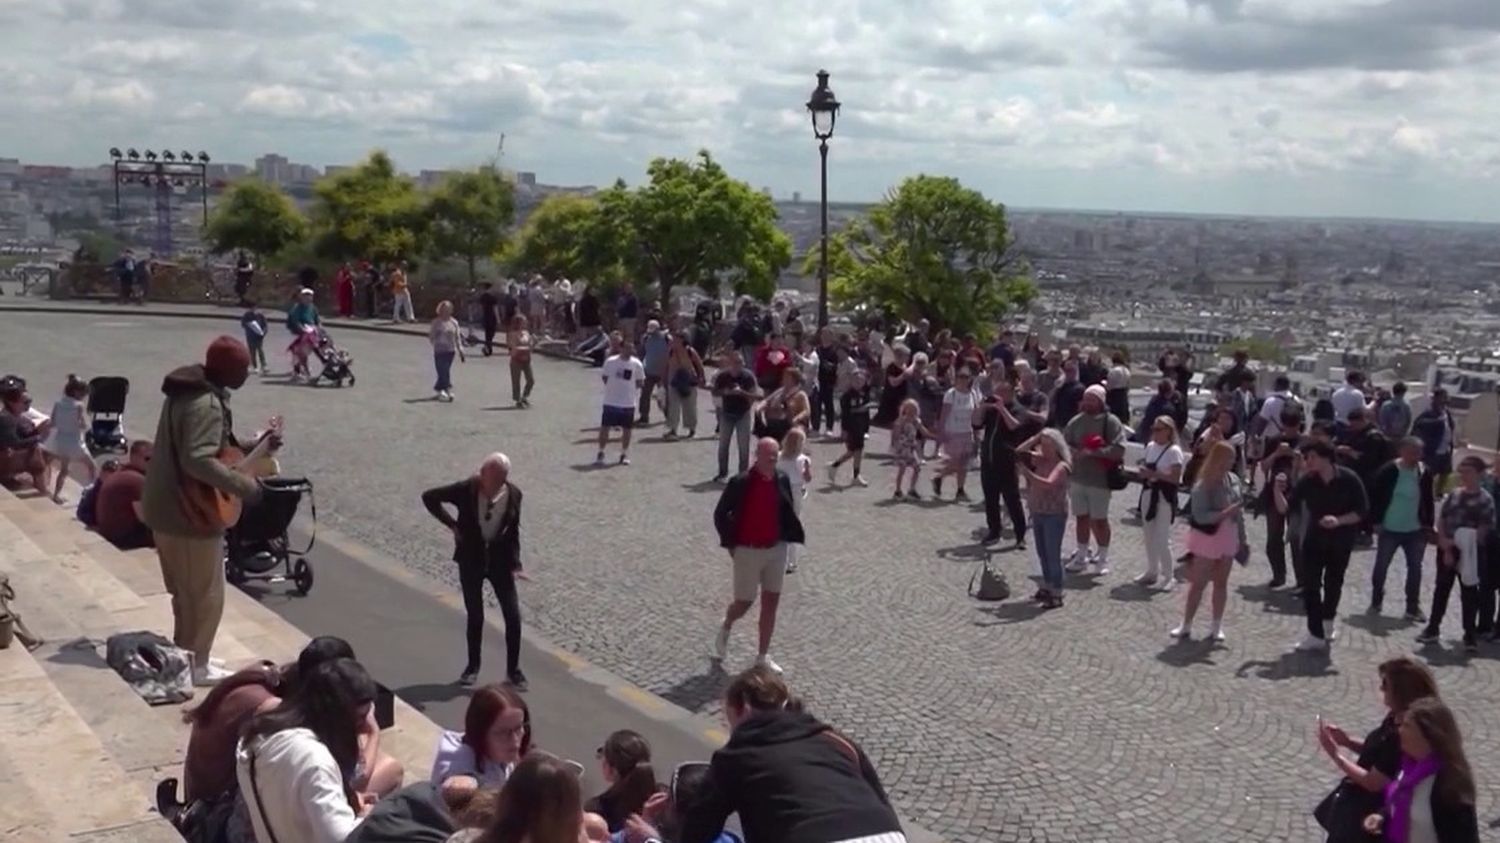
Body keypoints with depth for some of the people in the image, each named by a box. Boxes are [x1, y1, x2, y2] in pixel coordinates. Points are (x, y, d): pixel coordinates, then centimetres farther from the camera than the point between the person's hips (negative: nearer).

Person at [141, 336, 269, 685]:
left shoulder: (188, 391, 10)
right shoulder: (207, 404, -23)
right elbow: (198, 461, -33)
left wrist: (260, 445, 17)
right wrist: (245, 486, -26)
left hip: (167, 506, 10)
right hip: (190, 512, -10)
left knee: (185, 591, 23)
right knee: (206, 596, 5)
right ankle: (195, 665, 15)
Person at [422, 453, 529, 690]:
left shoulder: (513, 494, -11)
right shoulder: (466, 489, -17)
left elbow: (513, 531, -2)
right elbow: (429, 497, -7)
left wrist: (515, 564, -9)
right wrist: (452, 524, -11)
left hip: (500, 558, 1)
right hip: (471, 559, -1)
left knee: (513, 615, -2)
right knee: (474, 615, 8)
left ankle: (513, 669, 12)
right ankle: (473, 665, 28)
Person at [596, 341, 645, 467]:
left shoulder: (636, 364, -3)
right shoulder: (610, 362, -6)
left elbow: (640, 382, 7)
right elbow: (604, 377, 6)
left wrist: (631, 388, -1)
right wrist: (612, 386, 0)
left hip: (628, 403, 1)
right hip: (611, 401, -1)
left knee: (626, 429, 8)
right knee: (604, 427, 1)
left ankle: (624, 454, 22)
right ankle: (600, 454, 14)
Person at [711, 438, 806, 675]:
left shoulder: (782, 480, -2)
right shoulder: (741, 482, -15)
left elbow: (789, 512, 14)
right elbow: (720, 514, -6)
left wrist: (788, 537, 4)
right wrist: (730, 544, -6)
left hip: (776, 549, 4)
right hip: (748, 551, -4)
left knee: (771, 603, 6)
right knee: (744, 602, 5)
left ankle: (763, 656, 17)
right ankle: (725, 629, 39)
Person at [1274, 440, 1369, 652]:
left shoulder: (1348, 479, -17)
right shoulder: (1306, 481, -13)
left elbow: (1363, 511, -12)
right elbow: (1285, 508, -14)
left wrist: (1339, 520, -27)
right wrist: (1277, 490, -33)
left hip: (1340, 541, -1)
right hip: (1314, 539, 1)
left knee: (1333, 583, 16)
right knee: (1310, 586, -8)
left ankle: (1327, 621, 43)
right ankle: (1316, 635, -3)